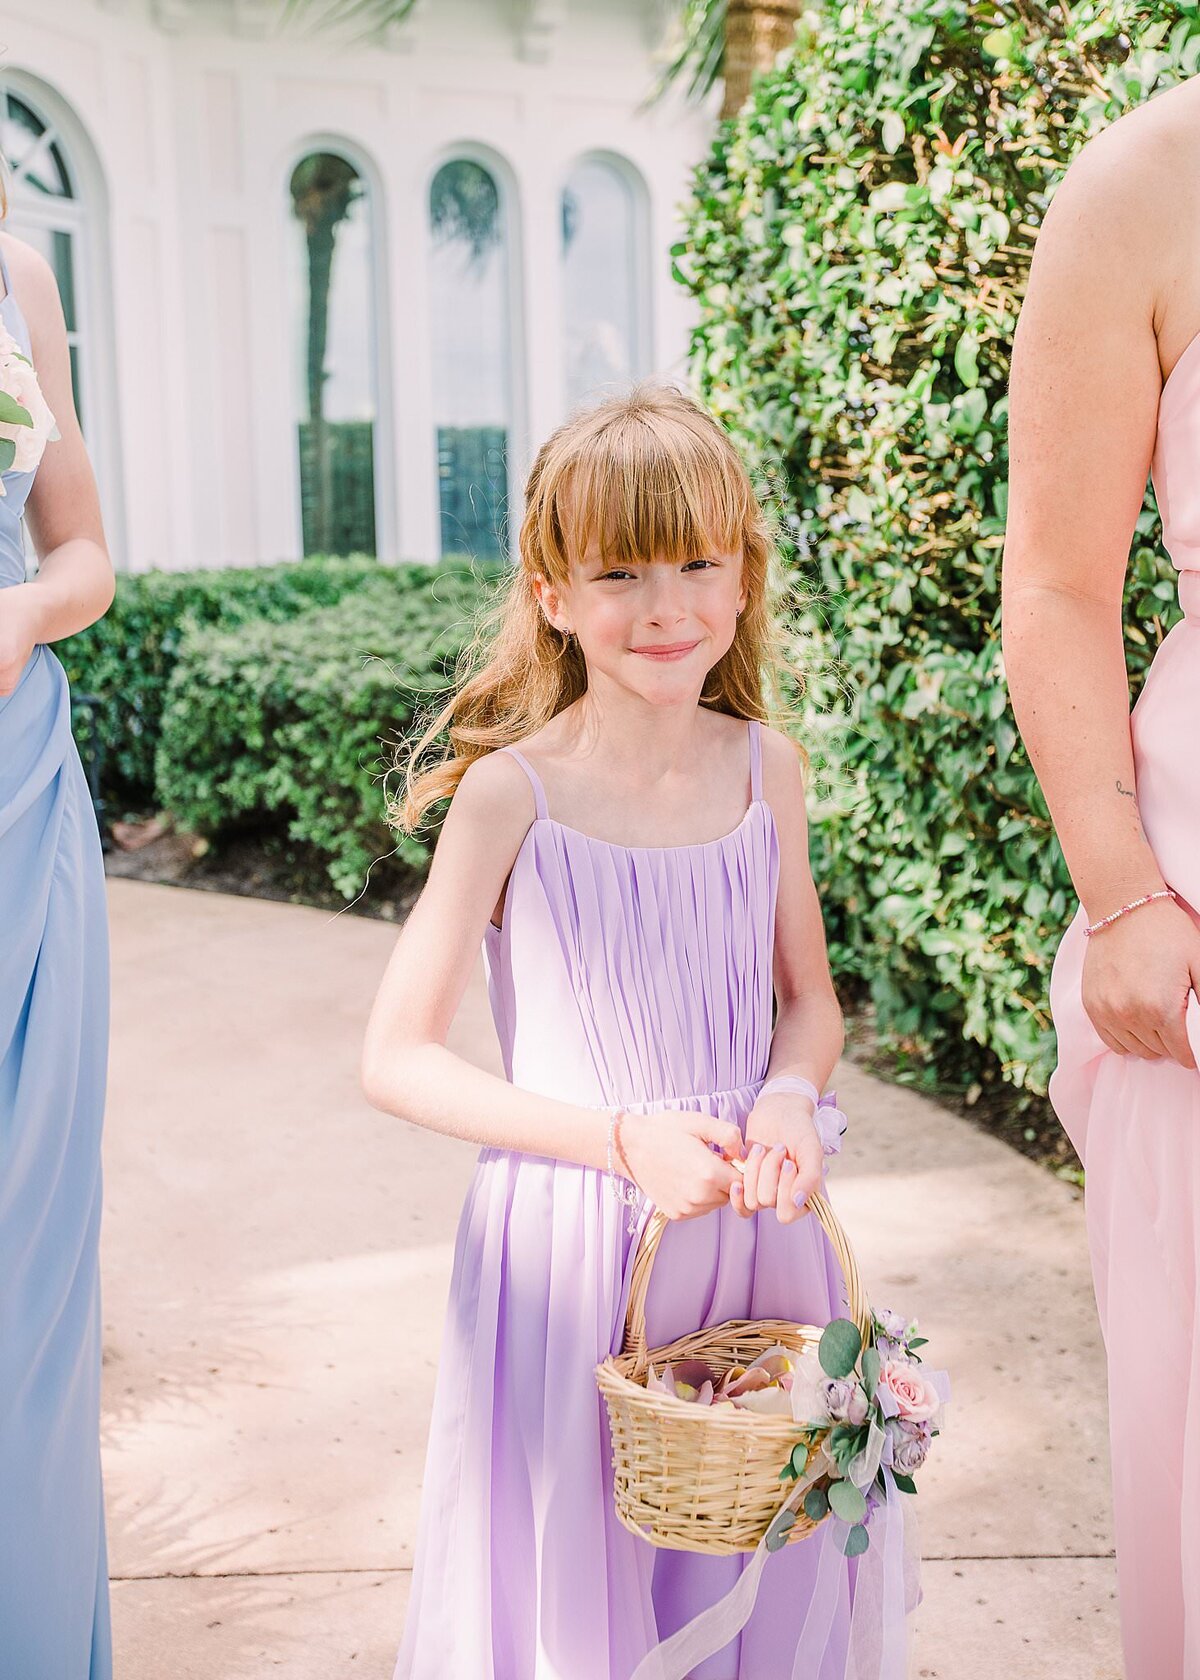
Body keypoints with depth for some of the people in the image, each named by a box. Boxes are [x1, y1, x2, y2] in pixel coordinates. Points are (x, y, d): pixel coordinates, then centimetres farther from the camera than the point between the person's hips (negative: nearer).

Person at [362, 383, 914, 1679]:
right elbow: (397, 1060, -10)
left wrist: (788, 1098, -11)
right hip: (571, 1235, -3)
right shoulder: (511, 795, -13)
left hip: (753, 1228, 4)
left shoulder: (765, 766, -1)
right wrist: (623, 1136, -19)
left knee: (766, 1572, 17)